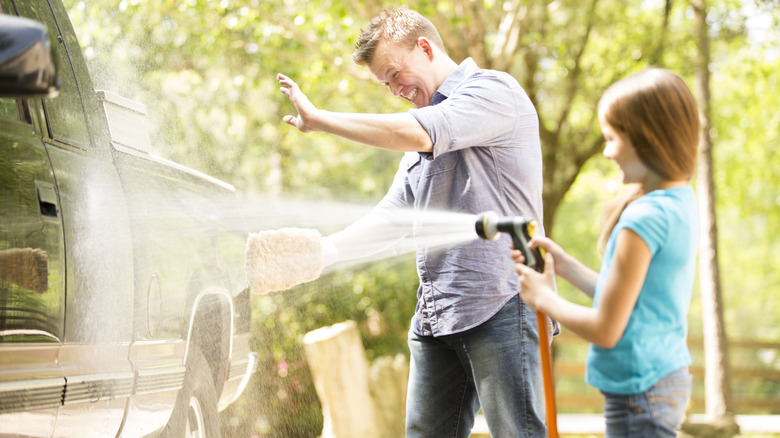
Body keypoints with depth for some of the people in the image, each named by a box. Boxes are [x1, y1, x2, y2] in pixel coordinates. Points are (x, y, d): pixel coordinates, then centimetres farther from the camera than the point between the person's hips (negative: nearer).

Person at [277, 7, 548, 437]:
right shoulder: (423, 143, 25)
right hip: (436, 318, 8)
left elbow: (413, 134, -17)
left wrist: (317, 118, -8)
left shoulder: (496, 91, -3)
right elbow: (390, 217, 21)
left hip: (501, 305, -8)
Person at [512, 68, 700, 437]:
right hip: (669, 378, 9)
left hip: (639, 393, -9)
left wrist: (544, 298, -5)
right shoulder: (681, 201, 7)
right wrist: (563, 265, 11)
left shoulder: (644, 219, -22)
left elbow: (606, 330, -19)